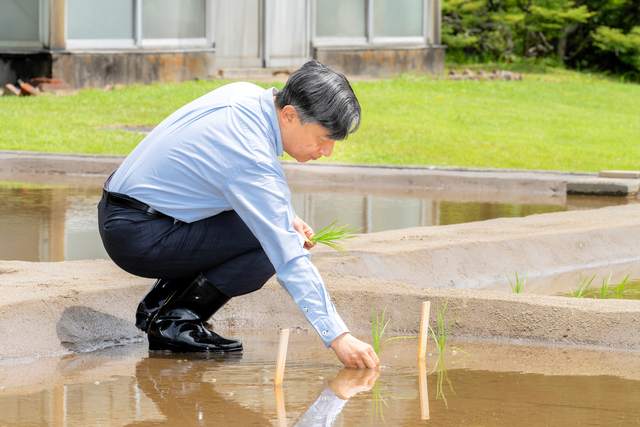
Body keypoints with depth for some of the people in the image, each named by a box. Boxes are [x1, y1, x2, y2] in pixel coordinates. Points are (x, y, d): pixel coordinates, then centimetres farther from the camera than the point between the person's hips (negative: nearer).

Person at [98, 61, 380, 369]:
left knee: (269, 230, 13)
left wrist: (285, 218, 6)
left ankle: (159, 304, 14)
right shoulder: (253, 159, -26)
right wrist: (336, 335, -31)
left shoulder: (246, 94, 0)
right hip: (139, 237, -10)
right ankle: (172, 321, -7)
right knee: (270, 248, -16)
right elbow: (290, 260, -29)